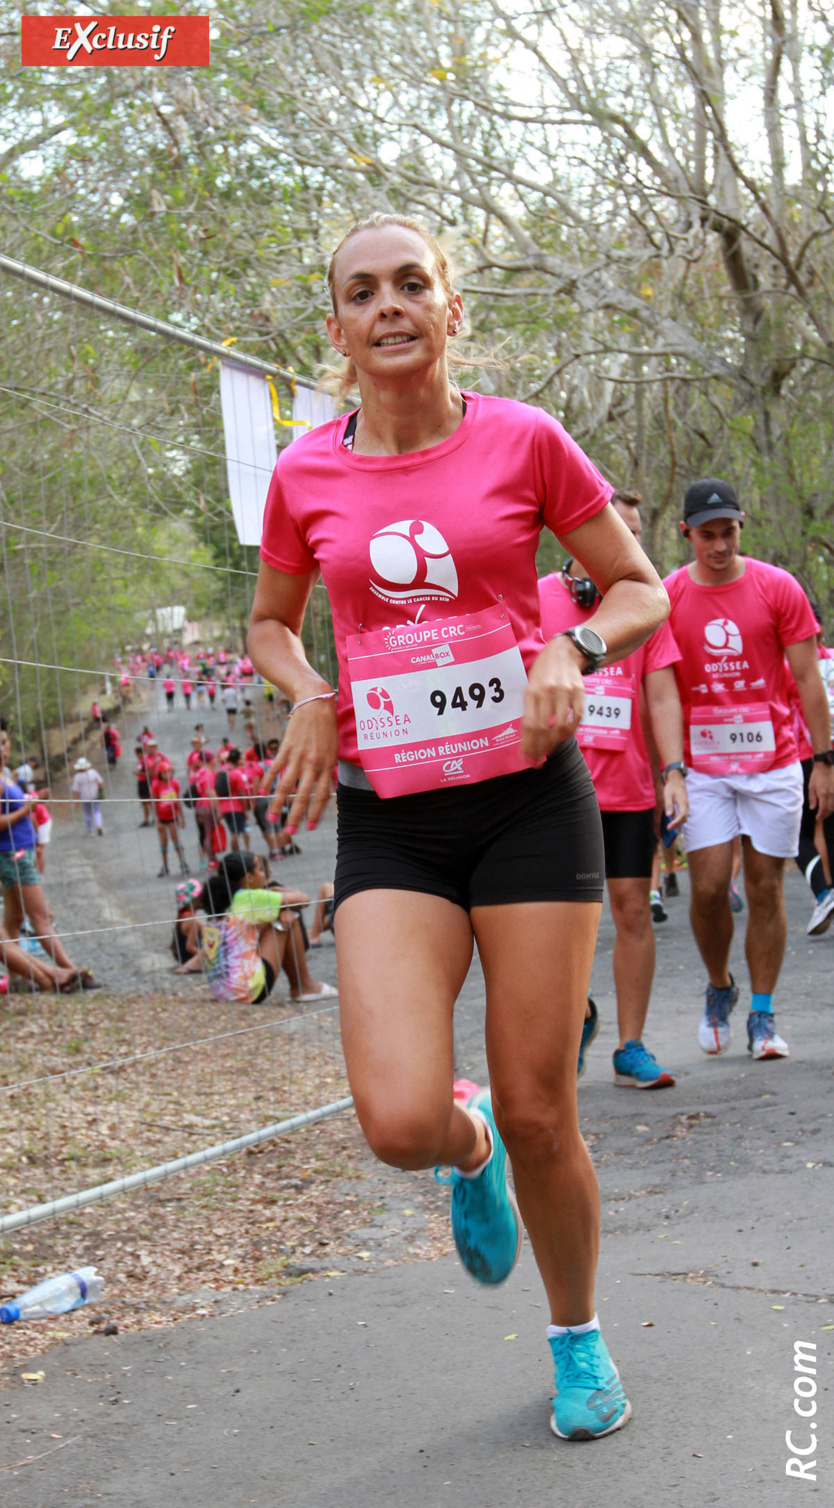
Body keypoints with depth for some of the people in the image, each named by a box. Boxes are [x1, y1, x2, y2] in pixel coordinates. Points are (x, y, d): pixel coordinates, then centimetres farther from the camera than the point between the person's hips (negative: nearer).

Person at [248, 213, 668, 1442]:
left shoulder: (523, 439, -1)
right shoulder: (304, 476, 3)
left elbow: (640, 589, 7)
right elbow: (270, 622, 20)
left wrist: (573, 651, -13)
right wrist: (308, 693, -1)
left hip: (529, 797, -1)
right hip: (389, 820, 1)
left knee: (537, 1112, 2)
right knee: (401, 1123, -17)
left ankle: (579, 1338, 29)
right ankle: (468, 1152, 22)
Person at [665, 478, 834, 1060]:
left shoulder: (778, 587, -1)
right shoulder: (666, 598, -1)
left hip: (774, 761, 0)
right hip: (701, 766, 0)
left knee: (766, 887, 3)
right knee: (708, 886, -6)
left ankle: (762, 1015, 13)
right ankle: (719, 987, 20)